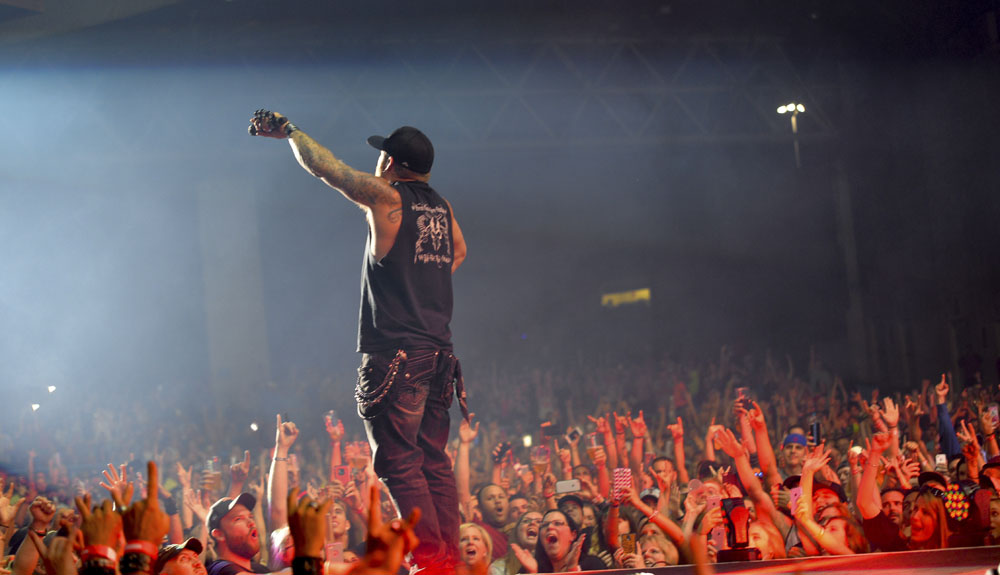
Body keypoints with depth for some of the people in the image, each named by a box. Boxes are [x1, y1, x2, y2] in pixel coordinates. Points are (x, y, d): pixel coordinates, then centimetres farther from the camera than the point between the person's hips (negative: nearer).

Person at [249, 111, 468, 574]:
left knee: (400, 461, -6)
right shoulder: (441, 206, 13)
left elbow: (322, 166, 2)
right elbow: (458, 251, 35)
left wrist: (288, 132, 16)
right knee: (434, 459, 10)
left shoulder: (386, 197, -7)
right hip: (438, 350, 7)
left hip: (396, 353, -7)